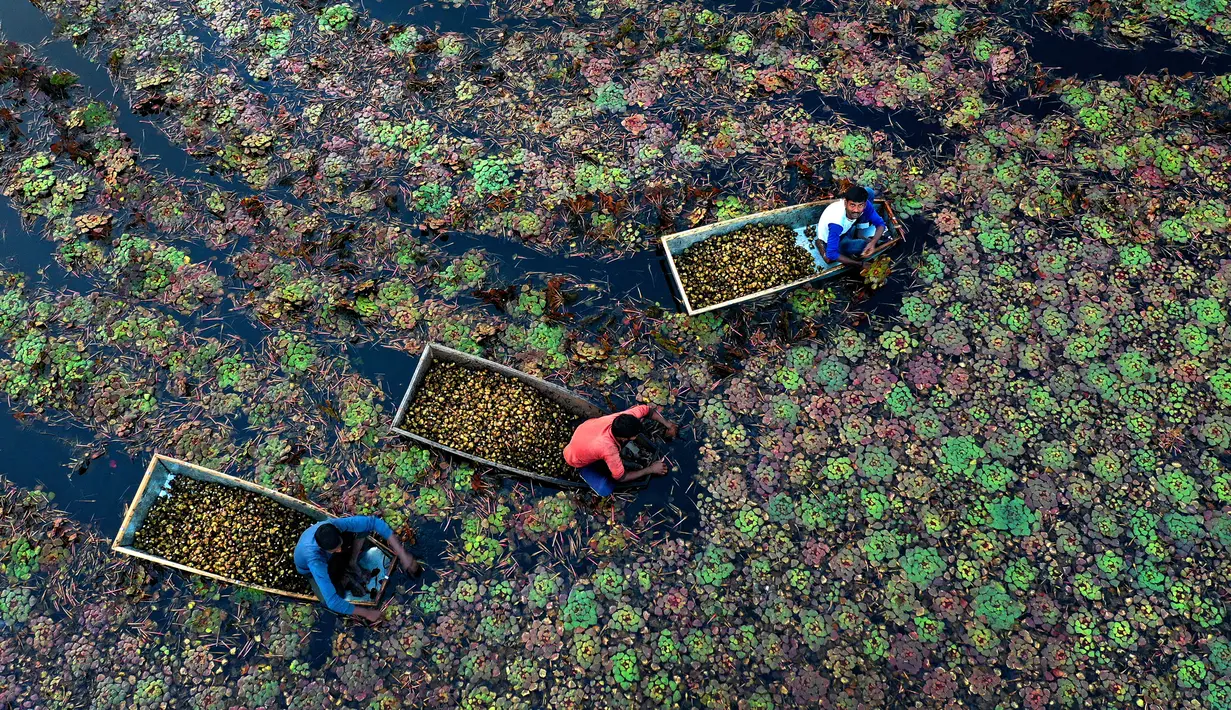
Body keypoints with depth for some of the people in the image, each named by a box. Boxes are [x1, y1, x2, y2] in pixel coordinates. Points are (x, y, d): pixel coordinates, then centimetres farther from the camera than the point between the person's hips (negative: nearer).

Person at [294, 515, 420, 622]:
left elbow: (373, 522, -34)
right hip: (310, 569, -3)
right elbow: (332, 602, -47)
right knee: (330, 603, -27)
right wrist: (366, 613, -39)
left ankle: (352, 564, -1)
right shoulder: (314, 559, -47)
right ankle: (344, 577, 4)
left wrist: (401, 553, -40)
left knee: (362, 528, -23)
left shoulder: (334, 525, -40)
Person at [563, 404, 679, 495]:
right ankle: (584, 470, 9)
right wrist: (651, 469, -22)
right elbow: (620, 477, -27)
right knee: (606, 489, -19)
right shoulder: (608, 450, -45)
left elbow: (646, 408, -13)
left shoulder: (619, 419, -32)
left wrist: (667, 425, -13)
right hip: (577, 458, -6)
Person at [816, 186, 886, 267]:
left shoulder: (865, 204, -28)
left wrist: (873, 242, -35)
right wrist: (860, 264, -30)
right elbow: (831, 254, -37)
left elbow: (880, 223, -15)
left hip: (847, 227, 6)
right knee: (865, 245, -32)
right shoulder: (836, 222, -43)